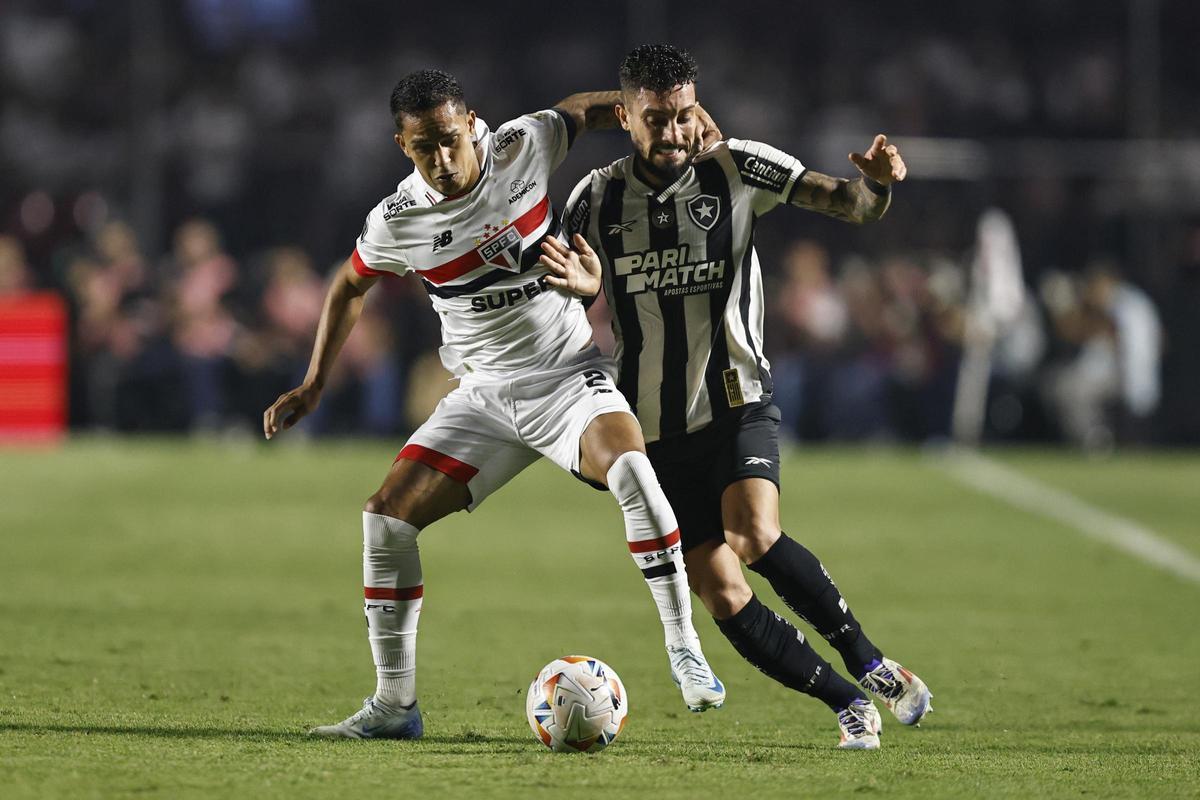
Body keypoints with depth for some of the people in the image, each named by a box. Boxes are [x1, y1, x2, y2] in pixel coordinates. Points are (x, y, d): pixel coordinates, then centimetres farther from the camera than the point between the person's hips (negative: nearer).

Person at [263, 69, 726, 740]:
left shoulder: (523, 148, -11)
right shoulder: (396, 222, -7)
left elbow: (582, 110, 8)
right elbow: (351, 287, 14)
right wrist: (313, 385, 11)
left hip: (569, 375, -3)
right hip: (484, 395, 3)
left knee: (630, 467, -33)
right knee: (386, 517, -9)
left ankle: (685, 651, -26)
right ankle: (394, 706, 2)